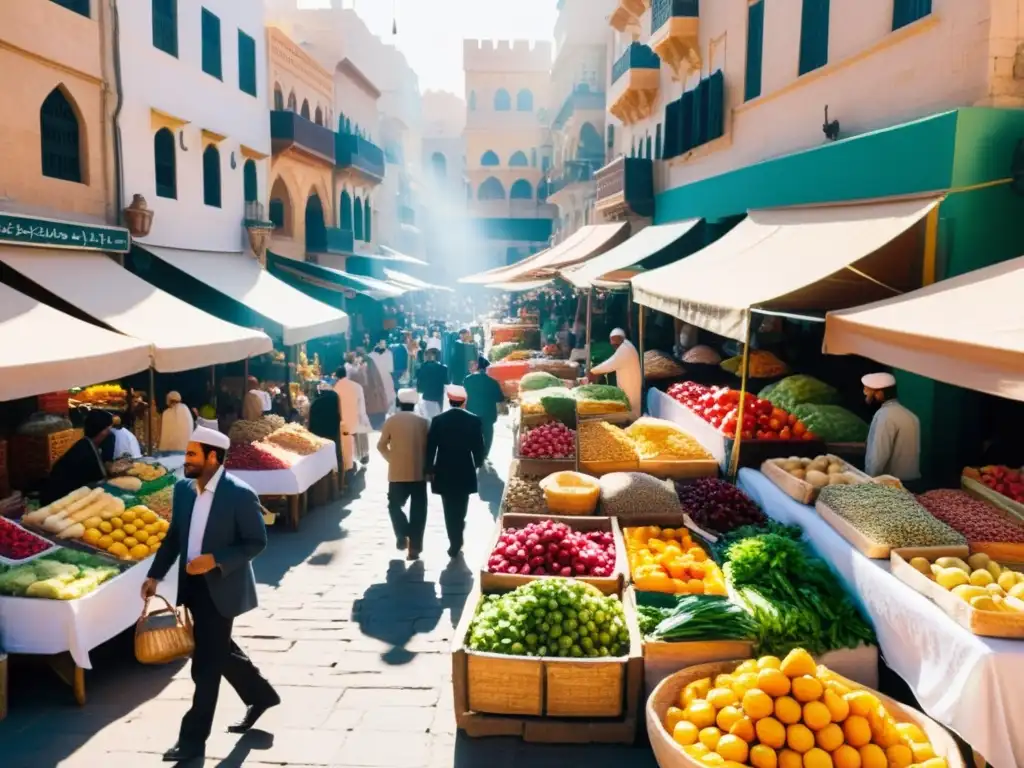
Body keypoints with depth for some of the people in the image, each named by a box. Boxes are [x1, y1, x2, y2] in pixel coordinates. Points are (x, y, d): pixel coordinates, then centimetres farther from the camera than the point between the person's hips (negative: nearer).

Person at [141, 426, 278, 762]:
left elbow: (256, 542, -15)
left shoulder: (240, 494, -18)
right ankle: (260, 694, 44)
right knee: (220, 651, 22)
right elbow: (174, 536, 11)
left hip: (221, 589, -7)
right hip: (193, 586, 7)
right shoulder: (183, 488, 1)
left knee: (206, 665, 1)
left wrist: (215, 560, -24)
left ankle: (193, 738, 15)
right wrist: (155, 575, 4)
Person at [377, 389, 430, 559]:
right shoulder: (423, 422, 1)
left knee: (395, 505, 19)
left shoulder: (391, 420, -1)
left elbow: (381, 445, 4)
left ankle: (402, 535, 1)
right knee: (418, 511, 6)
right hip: (419, 473, 1)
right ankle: (415, 547, 4)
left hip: (397, 473, 0)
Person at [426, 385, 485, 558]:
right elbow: (478, 447, -3)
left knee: (449, 509, 11)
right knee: (460, 509, 14)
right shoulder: (474, 420, -7)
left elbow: (430, 448, -5)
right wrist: (478, 463, 16)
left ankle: (455, 542, 12)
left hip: (444, 472, 0)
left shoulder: (438, 420, -6)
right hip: (465, 472, 0)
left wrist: (429, 470, 6)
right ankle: (456, 543, 18)